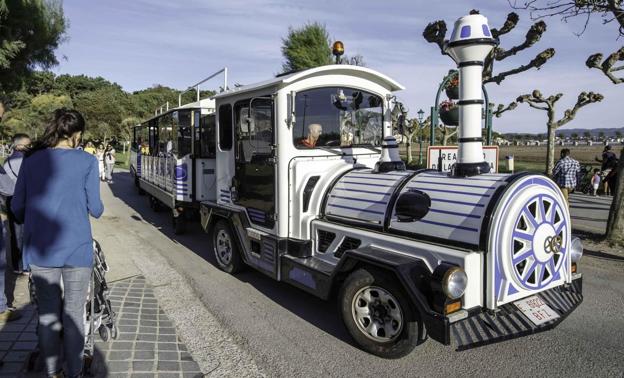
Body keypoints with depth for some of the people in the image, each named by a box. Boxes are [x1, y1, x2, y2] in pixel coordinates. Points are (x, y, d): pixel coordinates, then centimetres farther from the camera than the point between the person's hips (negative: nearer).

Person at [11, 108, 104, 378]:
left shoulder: (32, 161, 2)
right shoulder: (87, 161, -6)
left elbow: (17, 206, 6)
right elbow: (95, 208, -2)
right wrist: (99, 209, 20)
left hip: (40, 250, 3)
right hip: (76, 249, -3)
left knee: (47, 313, 15)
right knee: (73, 314, 10)